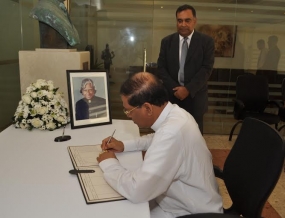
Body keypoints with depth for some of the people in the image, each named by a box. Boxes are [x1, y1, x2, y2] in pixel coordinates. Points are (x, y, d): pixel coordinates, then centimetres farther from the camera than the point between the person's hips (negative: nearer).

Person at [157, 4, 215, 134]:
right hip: (172, 95, 2)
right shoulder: (166, 41, 6)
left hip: (195, 97, -1)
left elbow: (206, 69, -7)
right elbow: (161, 67, 3)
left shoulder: (206, 41, -1)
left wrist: (188, 89, -16)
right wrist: (174, 88, -10)